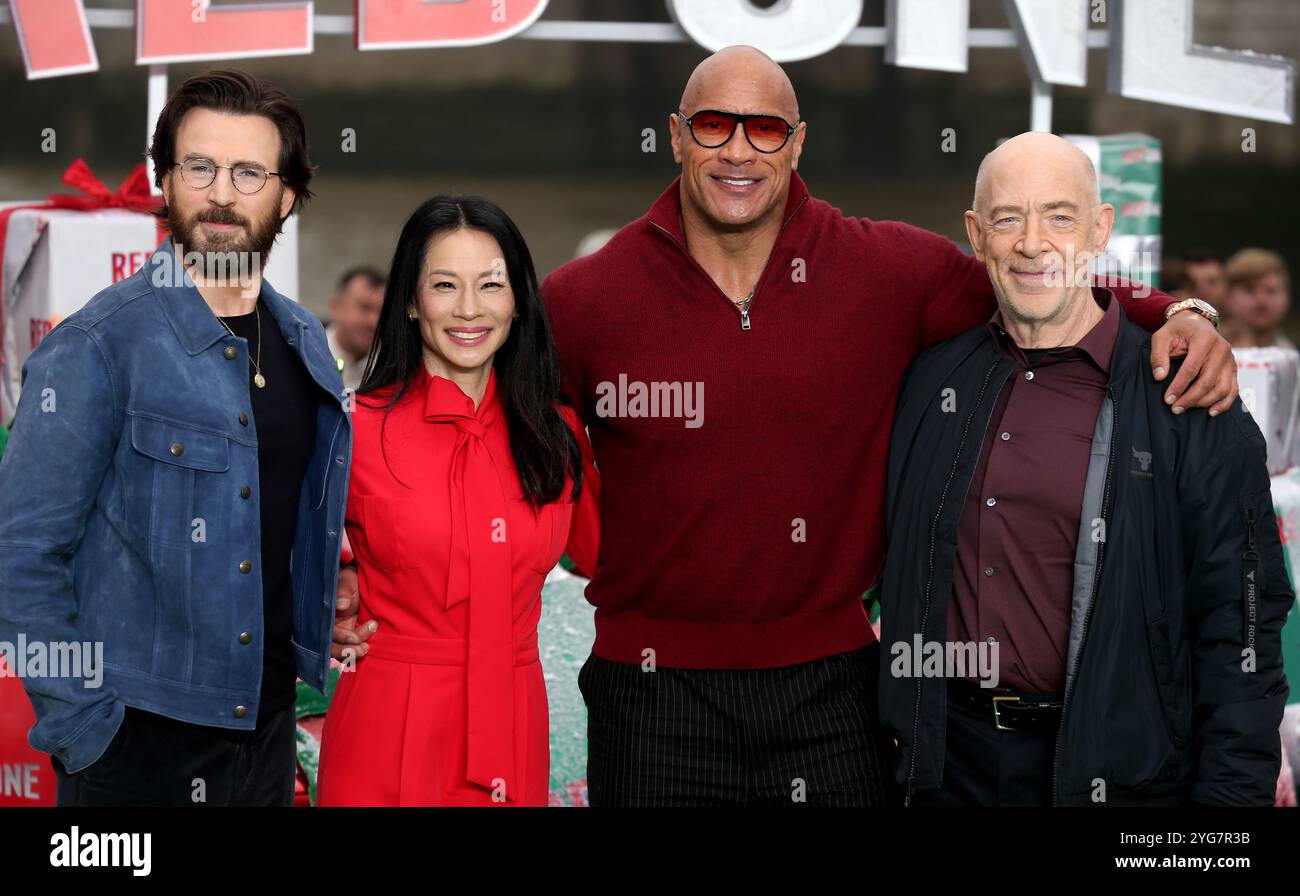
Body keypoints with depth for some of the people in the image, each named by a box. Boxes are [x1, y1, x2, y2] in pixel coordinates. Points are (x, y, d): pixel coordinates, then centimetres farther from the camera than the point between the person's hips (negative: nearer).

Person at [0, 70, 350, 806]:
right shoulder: (95, 347, -13)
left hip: (269, 718, 6)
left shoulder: (304, 343, 7)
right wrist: (80, 726, -16)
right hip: (141, 738, -6)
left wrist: (311, 651, 9)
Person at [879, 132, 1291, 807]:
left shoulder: (1190, 409, -8)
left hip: (1117, 773, -4)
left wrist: (1232, 792, -14)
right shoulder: (931, 379, 5)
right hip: (951, 761, 4)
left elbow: (1238, 630, -8)